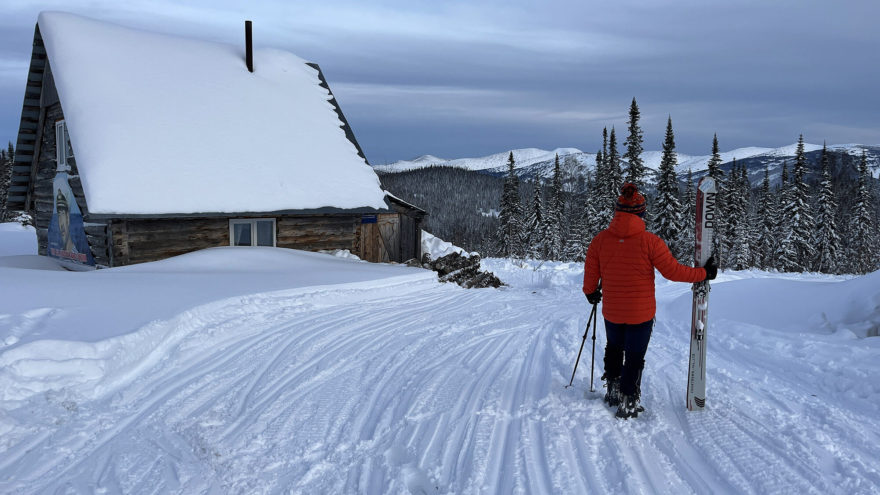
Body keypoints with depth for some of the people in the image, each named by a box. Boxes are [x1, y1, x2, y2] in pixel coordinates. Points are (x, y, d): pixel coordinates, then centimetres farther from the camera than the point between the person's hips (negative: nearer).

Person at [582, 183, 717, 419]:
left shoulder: (600, 239, -9)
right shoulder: (649, 241, -18)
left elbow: (591, 274, 1)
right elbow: (673, 271, -12)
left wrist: (591, 293, 21)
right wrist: (704, 273, 3)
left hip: (612, 311, 3)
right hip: (641, 313, -3)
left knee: (614, 349, 26)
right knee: (634, 357, 11)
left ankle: (613, 391, 36)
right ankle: (628, 403, 17)